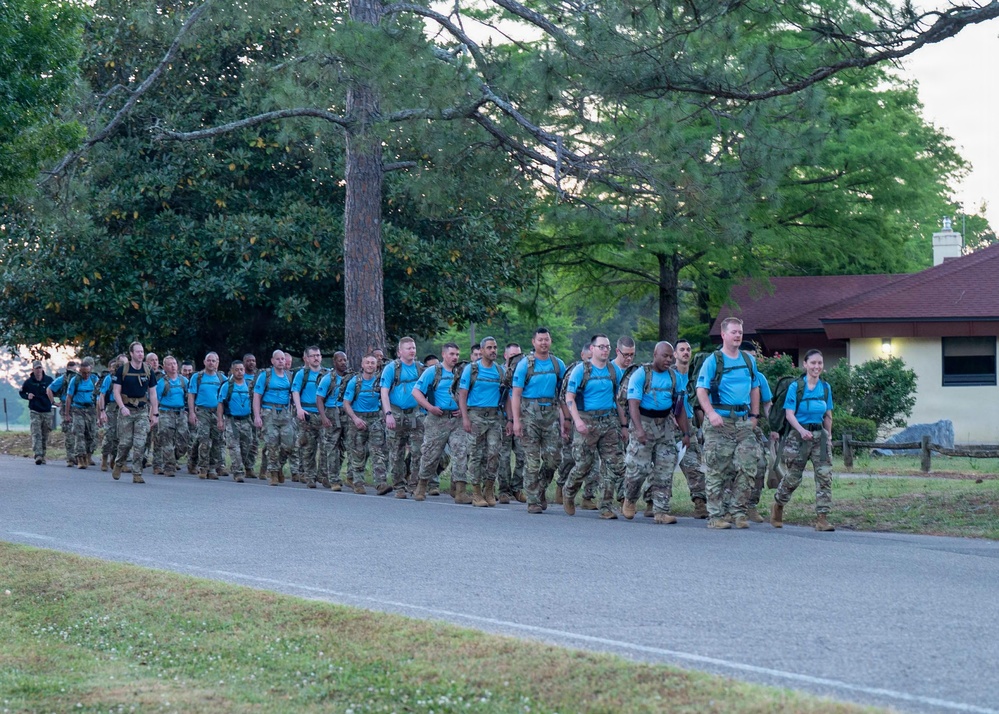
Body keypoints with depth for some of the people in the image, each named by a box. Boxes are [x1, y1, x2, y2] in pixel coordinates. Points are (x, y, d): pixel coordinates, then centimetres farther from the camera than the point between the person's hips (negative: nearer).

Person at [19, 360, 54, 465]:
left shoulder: (49, 380, 3)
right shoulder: (29, 381, 1)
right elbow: (21, 392, 14)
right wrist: (27, 396, -7)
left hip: (47, 412, 2)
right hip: (34, 412, -2)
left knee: (45, 436, 7)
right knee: (36, 434, -13)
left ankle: (43, 456, 18)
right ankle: (38, 455, -22)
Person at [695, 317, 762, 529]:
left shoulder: (749, 360, 14)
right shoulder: (713, 361, -2)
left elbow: (755, 388, 22)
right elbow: (701, 390, -6)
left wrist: (754, 415, 13)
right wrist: (711, 413, -19)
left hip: (744, 421, 5)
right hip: (720, 421, -5)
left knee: (747, 467, -2)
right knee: (718, 470, -3)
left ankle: (739, 512, 6)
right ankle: (715, 515, 1)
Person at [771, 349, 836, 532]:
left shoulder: (825, 387, 8)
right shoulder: (795, 386, -5)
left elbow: (828, 415, 15)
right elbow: (789, 414, -10)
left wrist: (829, 437, 13)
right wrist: (801, 430, -25)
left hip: (819, 435, 3)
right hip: (798, 435, -3)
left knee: (825, 474, -11)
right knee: (793, 477, 5)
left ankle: (822, 518, -12)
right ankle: (777, 506, 32)